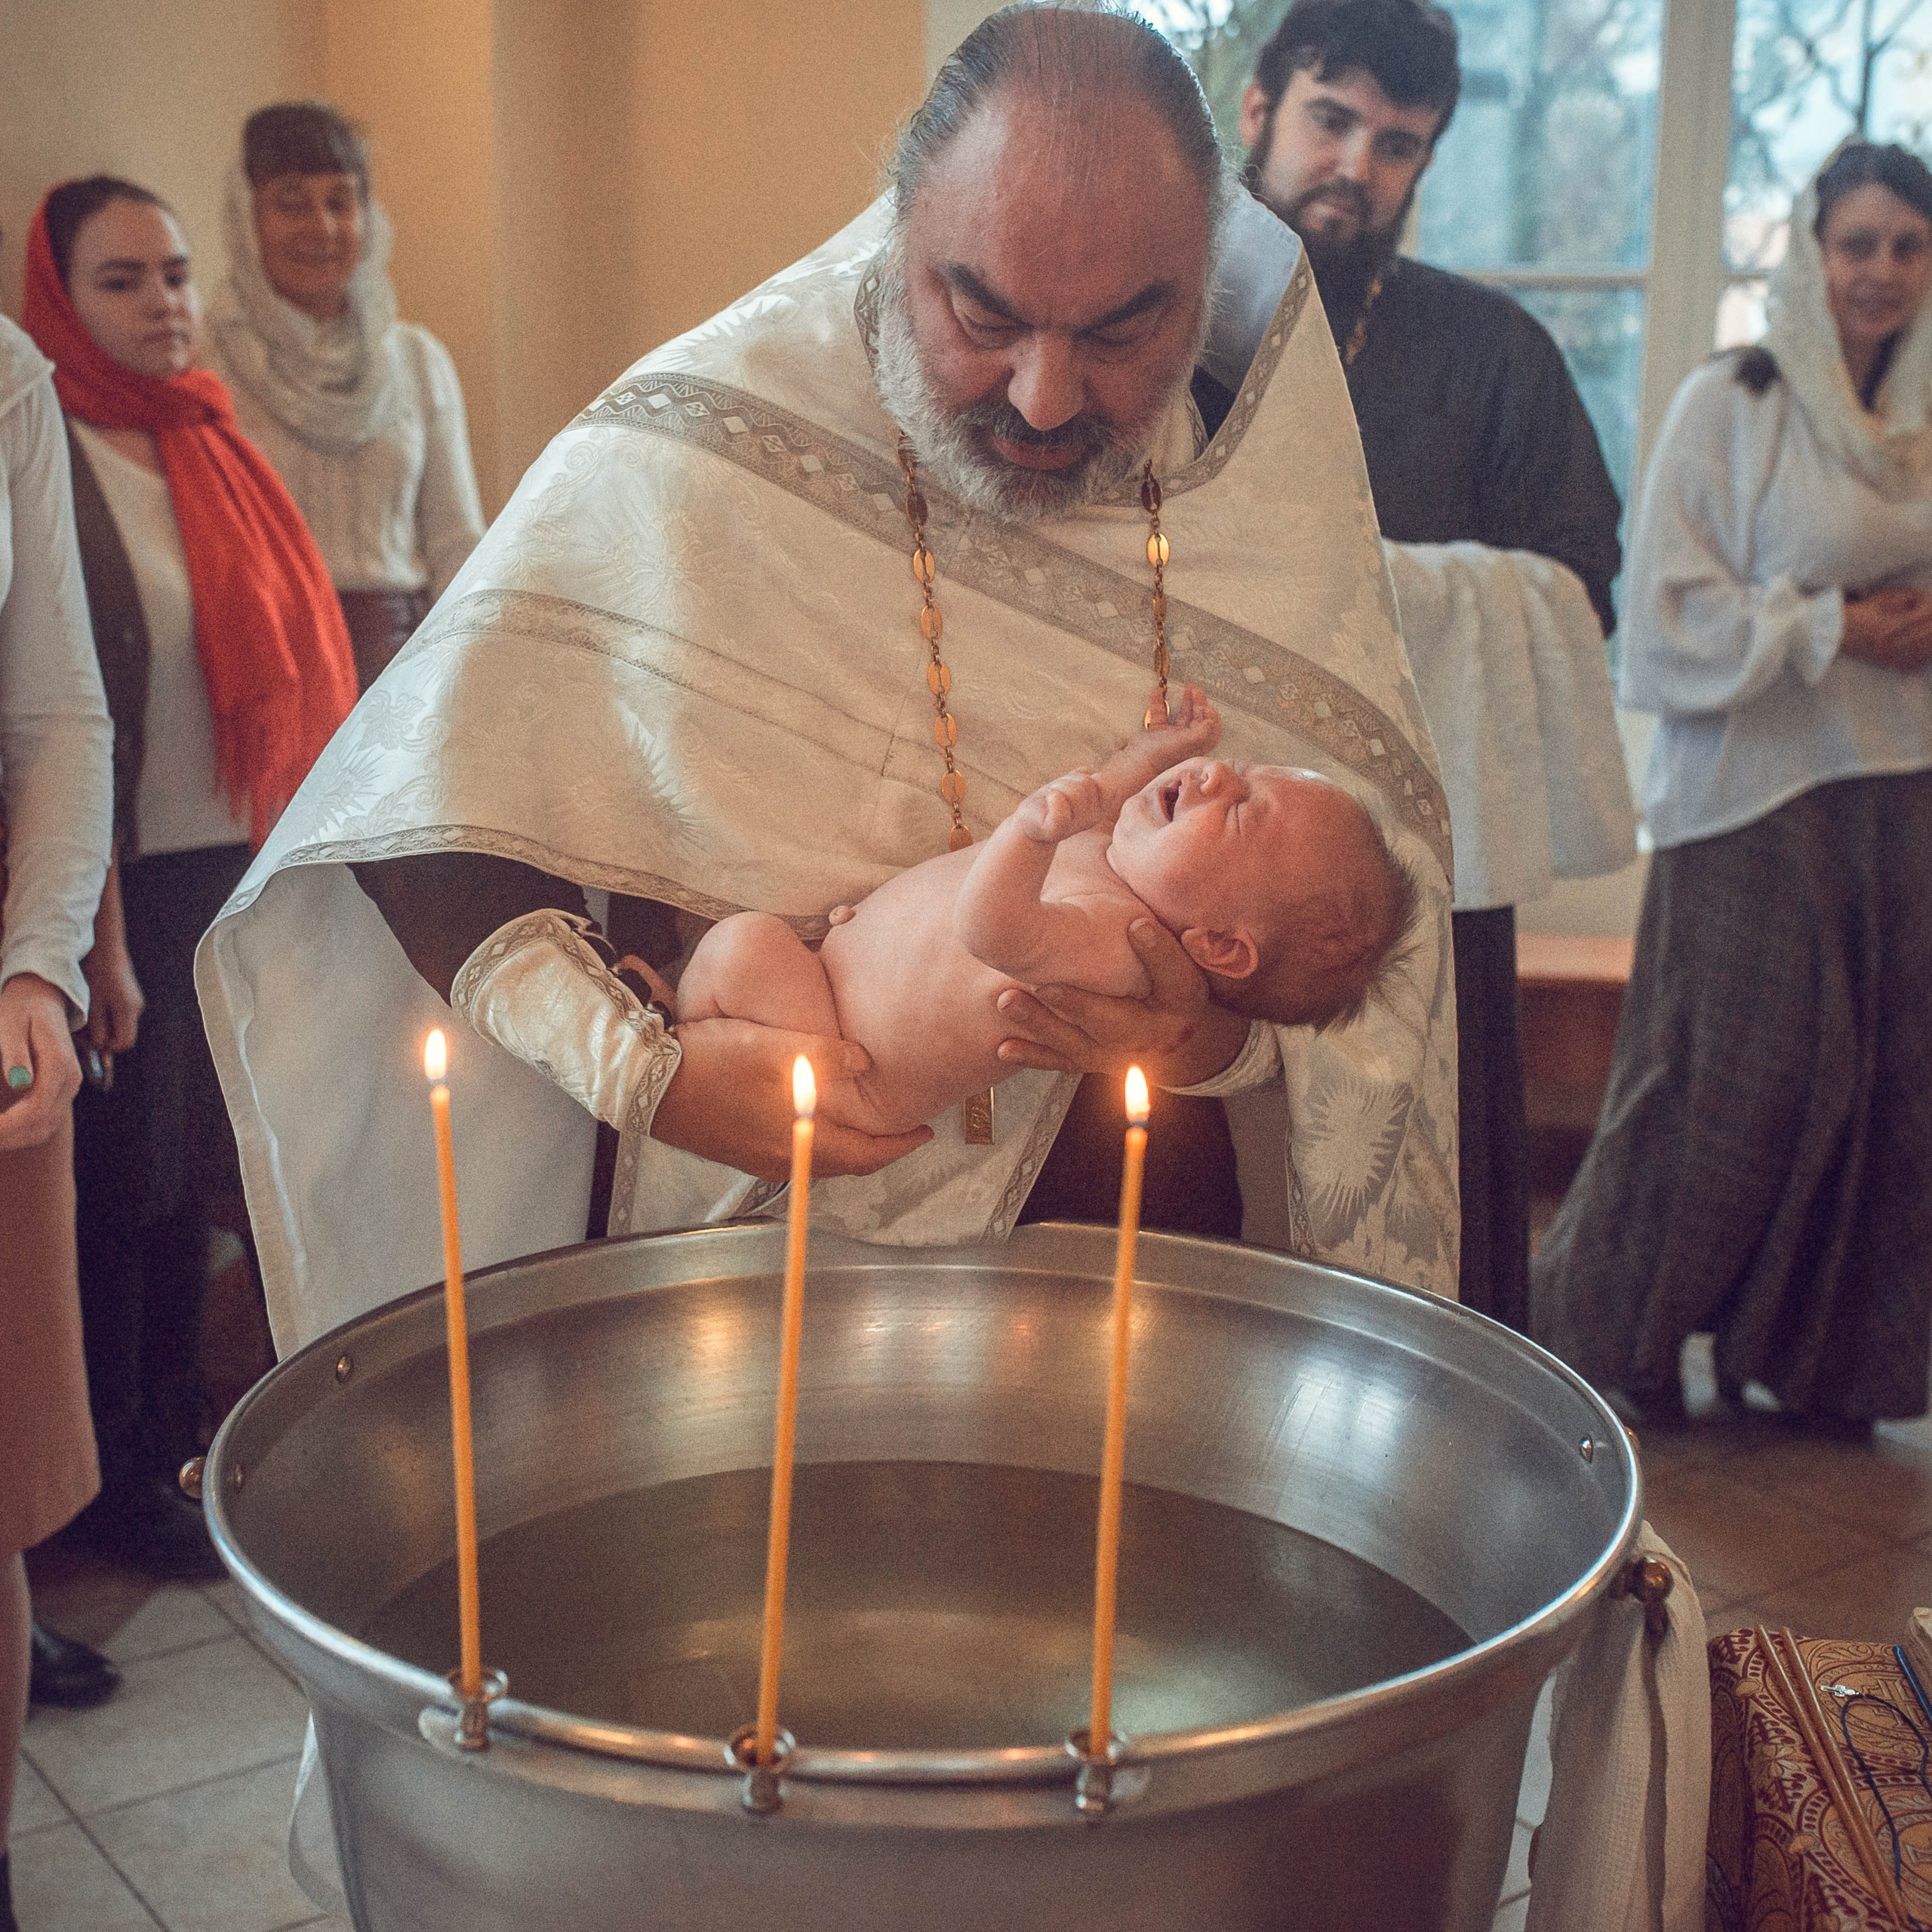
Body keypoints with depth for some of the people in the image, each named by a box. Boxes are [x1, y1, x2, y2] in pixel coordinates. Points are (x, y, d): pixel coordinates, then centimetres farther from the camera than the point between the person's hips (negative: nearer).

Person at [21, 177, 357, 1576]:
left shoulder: (207, 448, 11)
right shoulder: (56, 464, -12)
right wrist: (95, 933, -18)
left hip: (233, 865, 7)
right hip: (133, 880, -7)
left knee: (196, 1157, 16)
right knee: (122, 1177, 4)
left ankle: (181, 1432, 32)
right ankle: (118, 1479, 20)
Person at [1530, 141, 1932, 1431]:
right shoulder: (1729, 408, -3)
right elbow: (1670, 611, -9)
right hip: (1756, 797, -5)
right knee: (1735, 1083, -3)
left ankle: (1822, 1357, 22)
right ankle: (1602, 1335, 16)